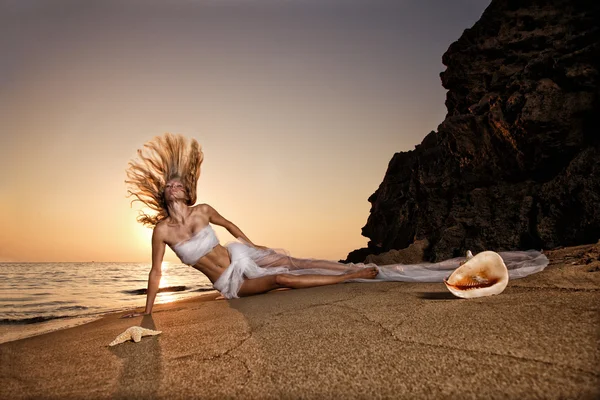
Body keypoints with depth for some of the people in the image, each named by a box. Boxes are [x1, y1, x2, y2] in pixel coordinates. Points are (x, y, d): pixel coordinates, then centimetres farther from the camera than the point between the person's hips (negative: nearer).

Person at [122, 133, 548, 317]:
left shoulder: (203, 209, -2)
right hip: (231, 283, -3)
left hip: (243, 257, 3)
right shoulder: (162, 230, -10)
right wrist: (147, 309, -3)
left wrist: (255, 248, 18)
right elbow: (157, 270, -5)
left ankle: (359, 269, -4)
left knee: (297, 263, -11)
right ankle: (352, 277, -20)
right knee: (280, 279, -25)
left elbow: (231, 225, 14)